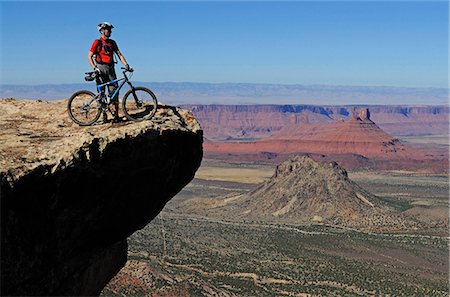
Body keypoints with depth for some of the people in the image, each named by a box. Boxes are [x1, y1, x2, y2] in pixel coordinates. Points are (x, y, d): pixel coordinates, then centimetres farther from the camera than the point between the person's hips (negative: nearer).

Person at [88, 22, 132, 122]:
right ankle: (104, 115, 3)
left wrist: (126, 65, -3)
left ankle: (116, 115, -1)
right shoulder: (97, 42, -3)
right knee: (101, 93, -2)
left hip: (110, 69, 5)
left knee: (114, 91, -3)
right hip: (101, 69, -4)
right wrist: (95, 68, -16)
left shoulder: (112, 42, 12)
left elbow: (119, 54, 10)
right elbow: (89, 56, -5)